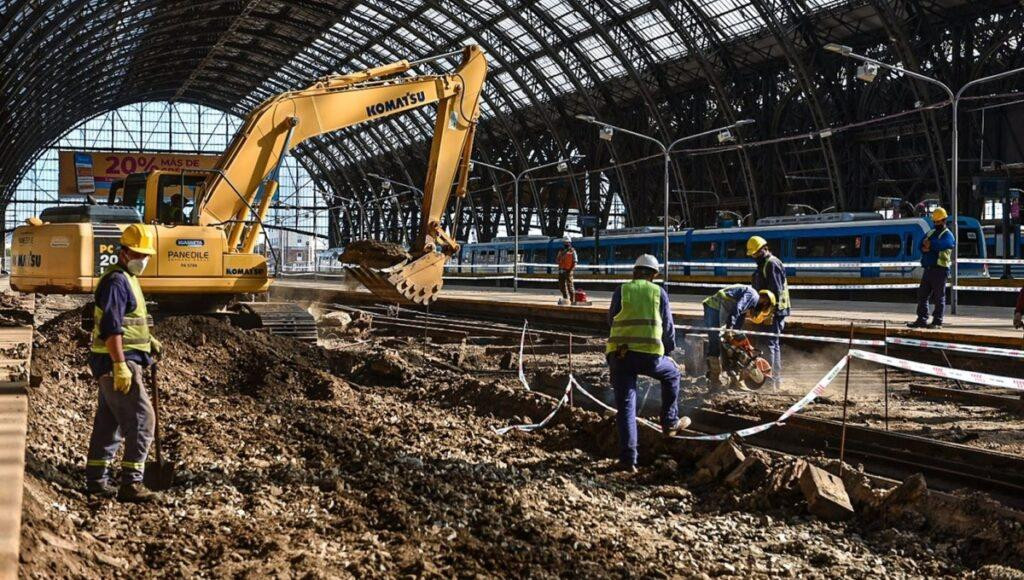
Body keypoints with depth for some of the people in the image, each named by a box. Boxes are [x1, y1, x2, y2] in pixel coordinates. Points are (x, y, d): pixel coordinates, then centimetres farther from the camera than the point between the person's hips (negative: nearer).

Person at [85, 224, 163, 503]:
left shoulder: (127, 279, 18)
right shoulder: (116, 281, -15)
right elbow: (110, 327, -23)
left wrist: (147, 339, 20)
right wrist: (120, 365, -28)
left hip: (117, 363, 11)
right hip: (118, 362, -11)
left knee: (108, 421, 15)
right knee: (140, 419, -13)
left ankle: (96, 480, 23)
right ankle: (130, 483, -14)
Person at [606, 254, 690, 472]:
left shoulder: (621, 291, 10)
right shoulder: (659, 292, 10)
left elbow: (611, 320, 20)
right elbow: (668, 326, 15)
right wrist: (669, 349, 33)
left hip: (619, 354, 1)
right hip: (650, 354, 0)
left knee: (625, 406, 4)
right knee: (672, 374, 31)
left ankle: (628, 458, -1)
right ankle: (670, 422, 36)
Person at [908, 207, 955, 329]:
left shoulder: (947, 235, -3)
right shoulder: (931, 233, 19)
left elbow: (942, 244, -23)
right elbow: (921, 246, 9)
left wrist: (929, 244, -10)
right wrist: (925, 248, -13)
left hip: (940, 270, -7)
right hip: (928, 269, 7)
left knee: (938, 297, -4)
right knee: (922, 295, 7)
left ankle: (937, 322, -1)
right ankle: (922, 320, 12)